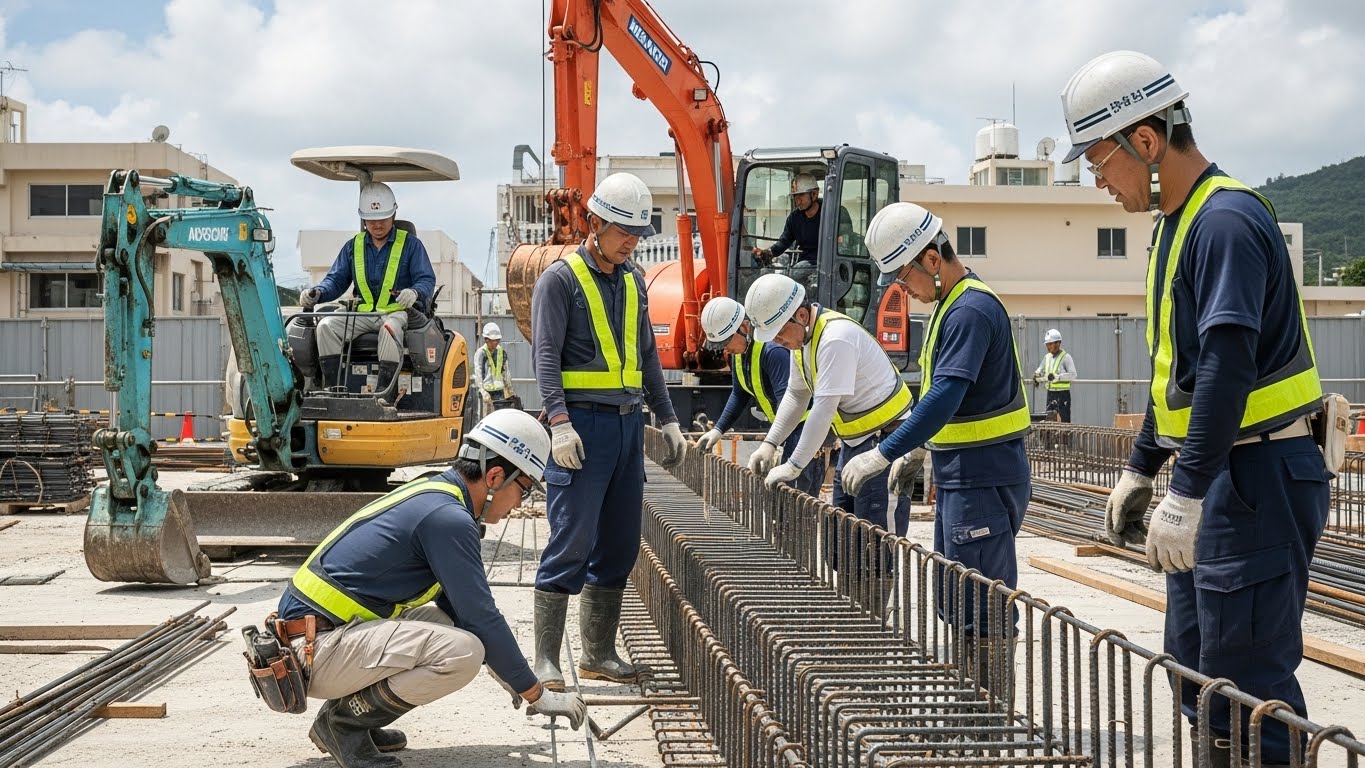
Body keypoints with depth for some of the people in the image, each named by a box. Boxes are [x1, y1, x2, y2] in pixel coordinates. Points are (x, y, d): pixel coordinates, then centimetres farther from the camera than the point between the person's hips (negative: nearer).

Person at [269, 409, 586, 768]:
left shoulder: (430, 494, 15)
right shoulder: (448, 518, -15)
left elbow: (457, 602, 26)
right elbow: (482, 617, -13)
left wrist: (505, 668, 28)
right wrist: (538, 695, -3)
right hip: (317, 651, -10)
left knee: (445, 623, 21)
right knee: (462, 651, -22)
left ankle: (346, 713, 12)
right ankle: (343, 721, -7)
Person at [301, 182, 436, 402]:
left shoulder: (410, 244, 5)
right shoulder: (353, 246, 16)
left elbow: (427, 279, -4)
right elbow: (336, 280, 14)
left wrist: (415, 292, -29)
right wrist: (316, 293, -9)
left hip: (398, 311, -4)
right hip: (362, 313, 4)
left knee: (390, 329, -40)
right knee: (327, 326, -23)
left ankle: (385, 392, -43)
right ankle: (332, 389, -26)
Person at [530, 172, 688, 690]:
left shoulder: (633, 281, 18)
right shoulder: (561, 278, -4)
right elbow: (546, 355, -11)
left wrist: (667, 419, 20)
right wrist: (559, 422, -21)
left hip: (628, 424, 7)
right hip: (582, 426, -7)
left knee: (620, 545, 8)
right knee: (571, 542, -10)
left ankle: (598, 653, 18)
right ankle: (546, 660, -5)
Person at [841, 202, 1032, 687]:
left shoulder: (972, 310, -18)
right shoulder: (950, 307, 14)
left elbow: (946, 396, -28)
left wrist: (884, 455, -27)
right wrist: (918, 451, 19)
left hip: (984, 479, -11)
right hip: (958, 477, 11)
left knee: (983, 611, -5)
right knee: (954, 604, 16)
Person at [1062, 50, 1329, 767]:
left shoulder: (1226, 221, -18)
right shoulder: (1176, 223, 14)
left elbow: (1227, 366, -26)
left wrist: (1187, 494, -28)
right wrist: (1140, 469, 24)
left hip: (1258, 477, -10)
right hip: (1212, 477, 10)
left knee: (1246, 683, -7)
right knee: (1193, 669, 13)